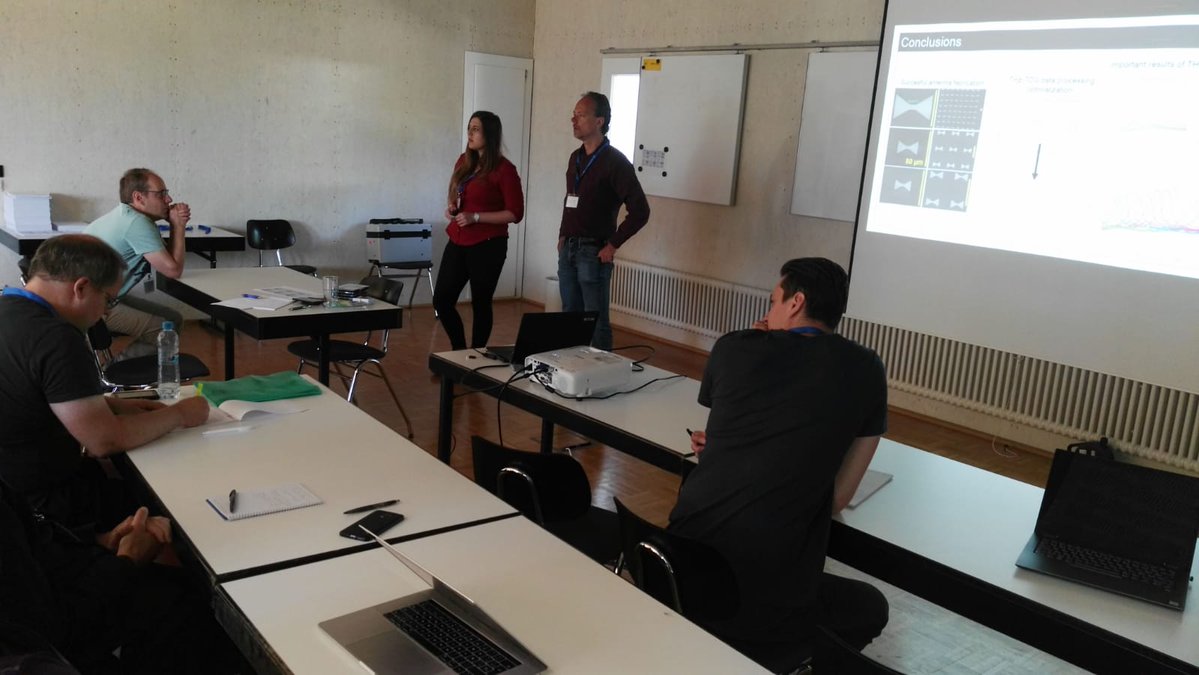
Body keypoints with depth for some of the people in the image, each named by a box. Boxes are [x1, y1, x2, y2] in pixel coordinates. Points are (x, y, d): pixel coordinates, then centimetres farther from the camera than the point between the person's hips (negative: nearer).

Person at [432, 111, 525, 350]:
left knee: (480, 304, 4)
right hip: (458, 243, 7)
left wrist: (475, 217, -17)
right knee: (442, 300, 6)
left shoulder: (504, 169, -10)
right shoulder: (463, 161, 10)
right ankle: (459, 351, 25)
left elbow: (515, 213, -12)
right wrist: (452, 209, 2)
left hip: (487, 246, -7)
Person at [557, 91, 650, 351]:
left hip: (593, 252, -7)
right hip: (567, 249, 7)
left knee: (596, 322, -2)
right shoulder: (576, 157, 12)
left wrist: (613, 245, -13)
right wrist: (563, 235, 15)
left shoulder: (614, 162, -11)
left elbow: (640, 211, -15)